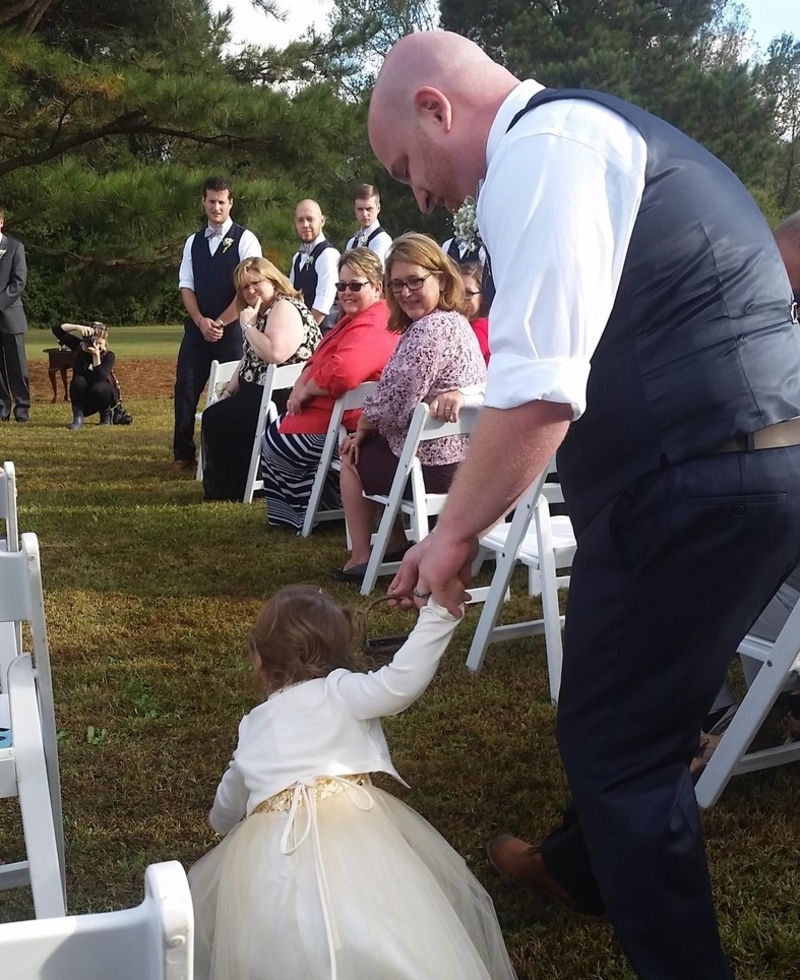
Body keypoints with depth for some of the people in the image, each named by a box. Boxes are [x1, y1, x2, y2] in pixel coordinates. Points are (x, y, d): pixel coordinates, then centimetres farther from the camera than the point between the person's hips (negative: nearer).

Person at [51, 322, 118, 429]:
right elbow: (57, 329, -15)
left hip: (104, 395, -2)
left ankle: (106, 416, -7)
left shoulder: (108, 355, -17)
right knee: (78, 381, -30)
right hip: (83, 399, 2)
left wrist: (96, 355, -38)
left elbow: (100, 378, -32)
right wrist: (78, 327, -30)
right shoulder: (79, 346, -9)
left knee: (98, 388, -36)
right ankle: (78, 418, -19)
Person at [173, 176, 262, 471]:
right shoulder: (193, 242, 12)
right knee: (185, 390, 1)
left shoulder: (245, 239, -3)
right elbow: (186, 286, 7)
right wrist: (201, 321, -10)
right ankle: (183, 454, 11)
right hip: (197, 328, 4)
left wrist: (220, 323, -13)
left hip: (232, 329, -4)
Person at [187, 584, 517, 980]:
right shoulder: (340, 691, 10)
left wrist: (223, 821, 65)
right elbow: (403, 681, -9)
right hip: (352, 825, -3)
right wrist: (438, 612, -7)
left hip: (269, 852, 3)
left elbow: (224, 812, 41)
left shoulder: (253, 726, 26)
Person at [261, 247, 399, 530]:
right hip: (330, 411, 11)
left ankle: (307, 516, 21)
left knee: (276, 444, 8)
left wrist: (306, 390, -21)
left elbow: (341, 373, -41)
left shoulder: (371, 329, -26)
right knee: (275, 431, 23)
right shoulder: (355, 319, 13)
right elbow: (319, 358, 16)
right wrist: (301, 386, -5)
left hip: (341, 424, -11)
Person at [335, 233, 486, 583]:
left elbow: (392, 403, -23)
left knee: (352, 457, 13)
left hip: (434, 464, -10)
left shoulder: (428, 330, -22)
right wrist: (367, 430, 8)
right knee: (367, 444, 30)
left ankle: (361, 557, 17)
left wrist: (361, 428, -3)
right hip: (463, 457, 10)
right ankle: (397, 544, 29)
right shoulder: (455, 321, 11)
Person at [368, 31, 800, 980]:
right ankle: (585, 865, 50)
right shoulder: (580, 131, 20)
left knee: (618, 735, 4)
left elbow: (538, 389, -23)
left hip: (696, 481, -10)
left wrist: (452, 533, -10)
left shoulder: (539, 148, -13)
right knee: (620, 700, 26)